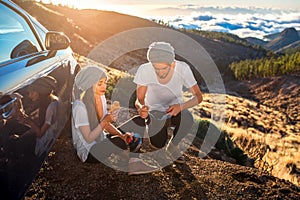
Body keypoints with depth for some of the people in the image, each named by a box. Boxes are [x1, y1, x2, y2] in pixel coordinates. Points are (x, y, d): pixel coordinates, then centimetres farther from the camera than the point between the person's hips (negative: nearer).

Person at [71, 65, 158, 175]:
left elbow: (106, 124, 6)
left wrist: (121, 135, -10)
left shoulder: (101, 98, -1)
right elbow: (88, 138, -23)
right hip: (88, 152, -8)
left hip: (101, 140, 8)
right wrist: (105, 121, -26)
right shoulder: (80, 106, -24)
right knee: (119, 143, -30)